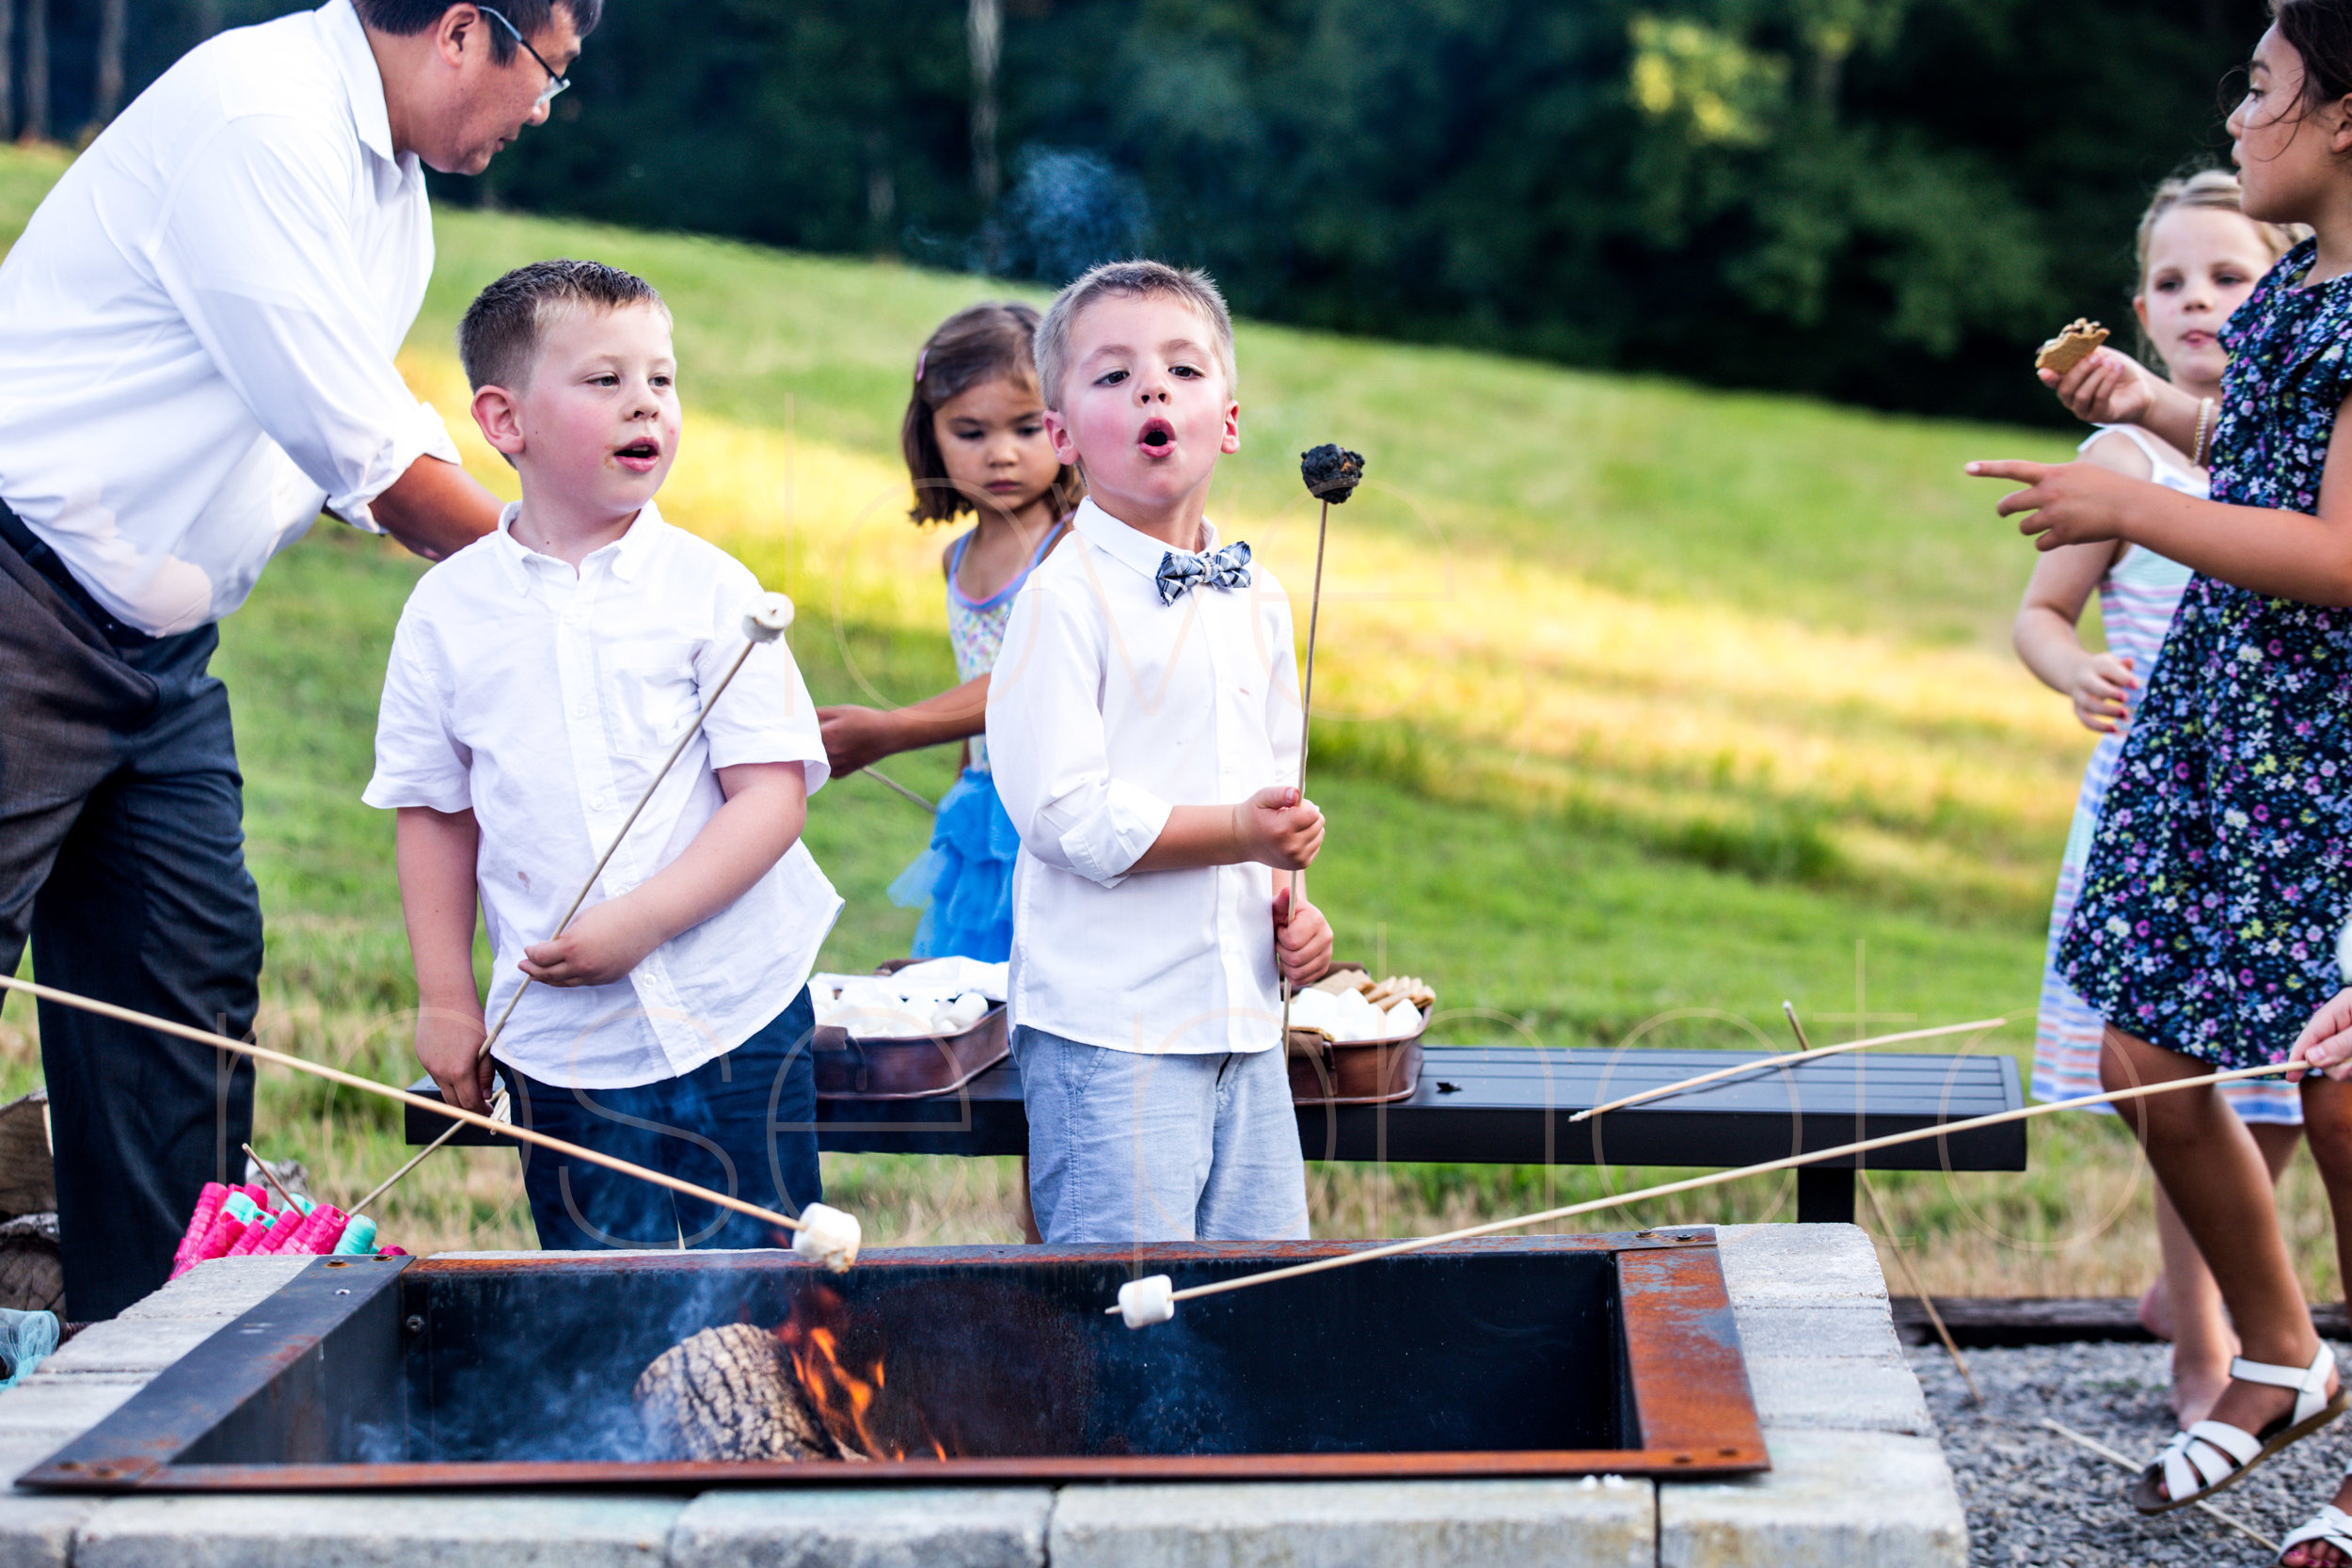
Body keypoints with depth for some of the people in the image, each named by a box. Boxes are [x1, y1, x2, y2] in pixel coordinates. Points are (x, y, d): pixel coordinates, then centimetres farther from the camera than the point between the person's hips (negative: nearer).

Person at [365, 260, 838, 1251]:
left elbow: (774, 796, -8)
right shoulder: (449, 610, 2)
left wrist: (640, 921, -18)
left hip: (736, 1010, -1)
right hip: (560, 1034, 1)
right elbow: (436, 815, 10)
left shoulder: (708, 589, -3)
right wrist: (445, 1001, 6)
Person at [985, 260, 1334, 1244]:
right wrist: (1238, 831, -17)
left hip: (1243, 1016, 7)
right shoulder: (1066, 599, -10)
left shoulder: (1256, 601, 13)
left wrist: (1293, 905, 6)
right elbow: (1061, 810, -17)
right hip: (1107, 1026, -7)